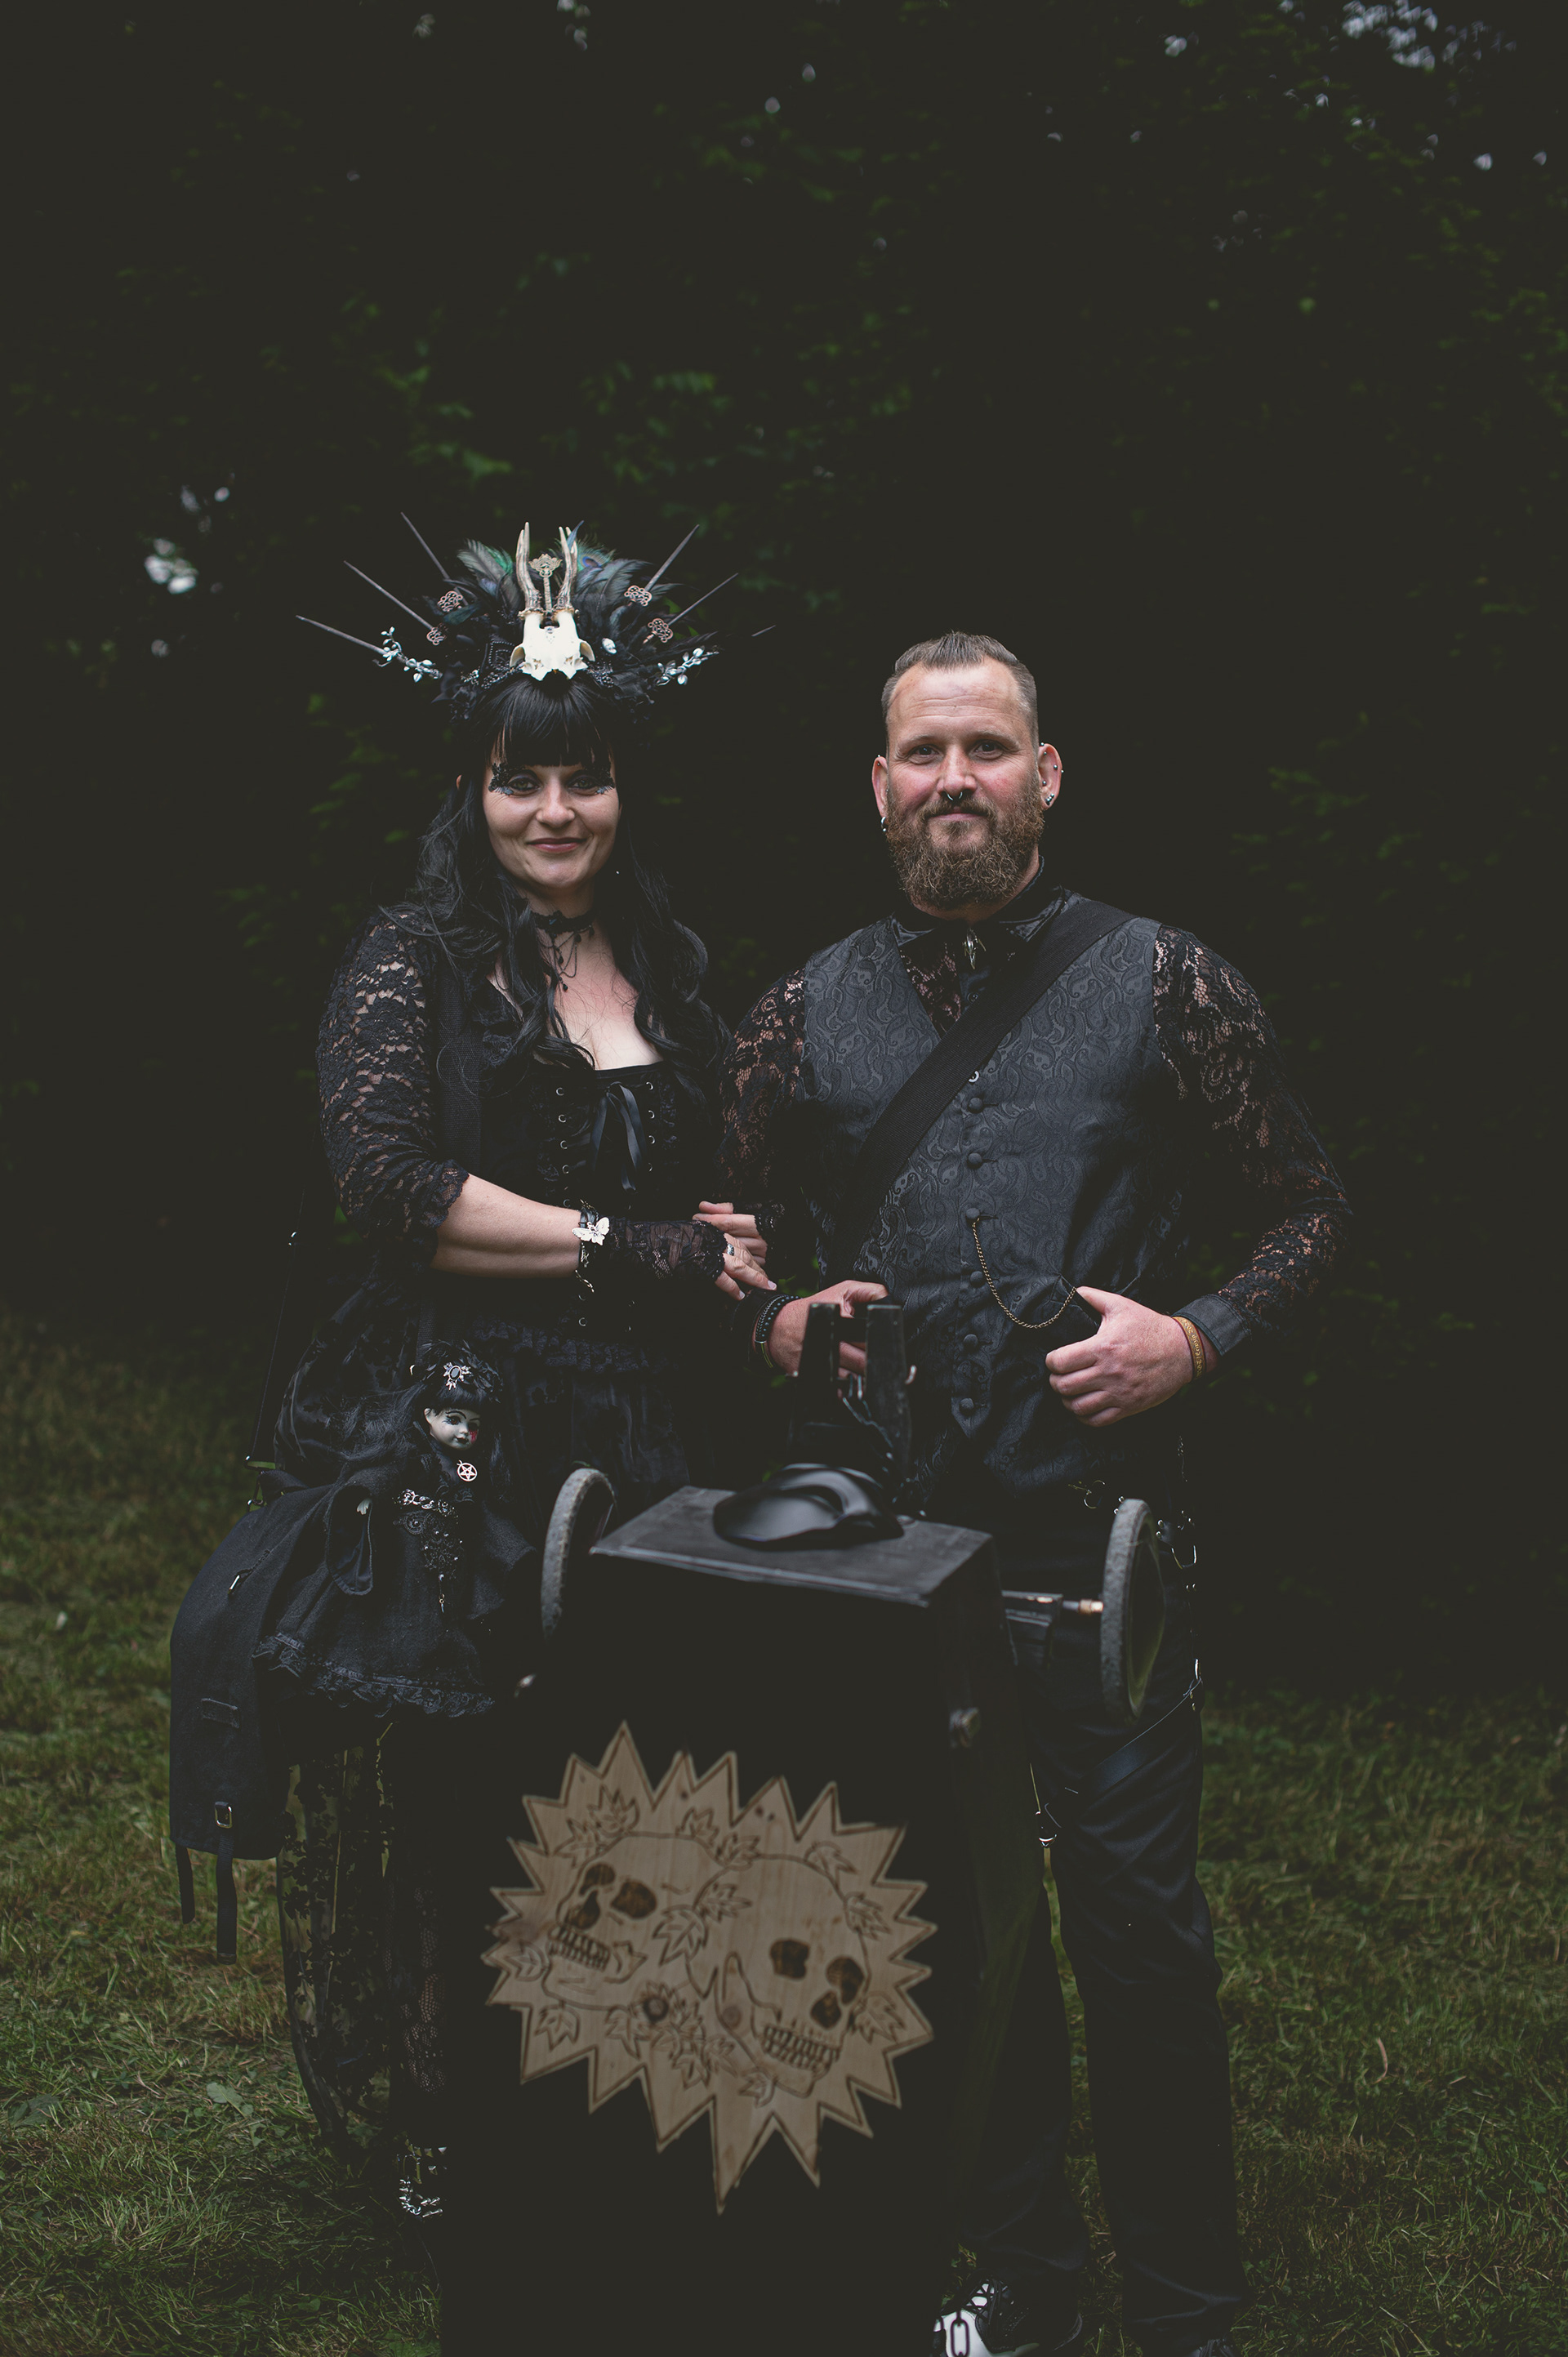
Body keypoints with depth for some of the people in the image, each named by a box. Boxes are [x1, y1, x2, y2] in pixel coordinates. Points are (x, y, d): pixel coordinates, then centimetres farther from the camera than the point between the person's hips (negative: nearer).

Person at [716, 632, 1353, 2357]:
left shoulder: (1162, 986, 1)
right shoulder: (805, 1015, 8)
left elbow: (1307, 1208, 4)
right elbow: (746, 1229, 18)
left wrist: (1193, 1338, -11)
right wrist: (779, 1320, -3)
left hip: (1104, 1537, -3)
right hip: (891, 1536, 3)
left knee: (1141, 1922, 0)